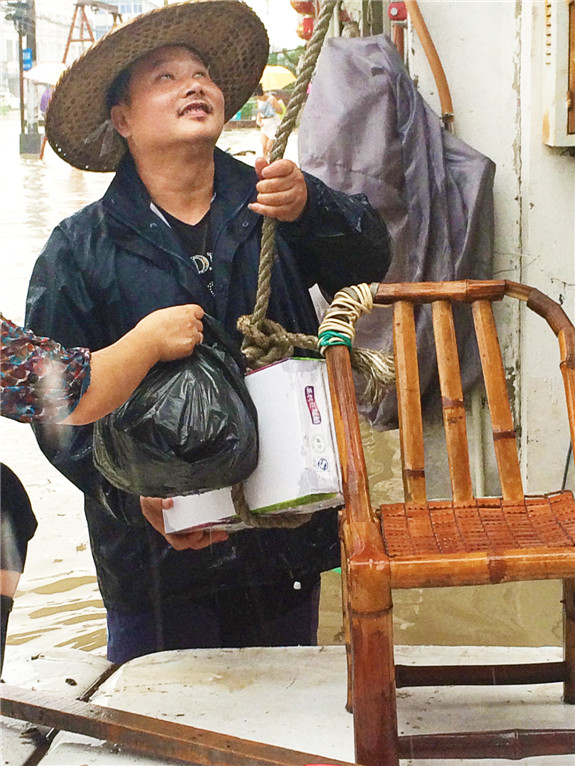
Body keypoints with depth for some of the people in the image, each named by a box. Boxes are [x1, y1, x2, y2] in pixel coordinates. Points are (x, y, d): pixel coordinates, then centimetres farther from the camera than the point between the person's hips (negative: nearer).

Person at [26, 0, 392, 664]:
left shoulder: (268, 204, 3)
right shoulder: (79, 251, -3)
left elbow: (367, 266, -6)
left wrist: (308, 209, -26)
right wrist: (134, 495, -21)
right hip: (157, 553, -2)